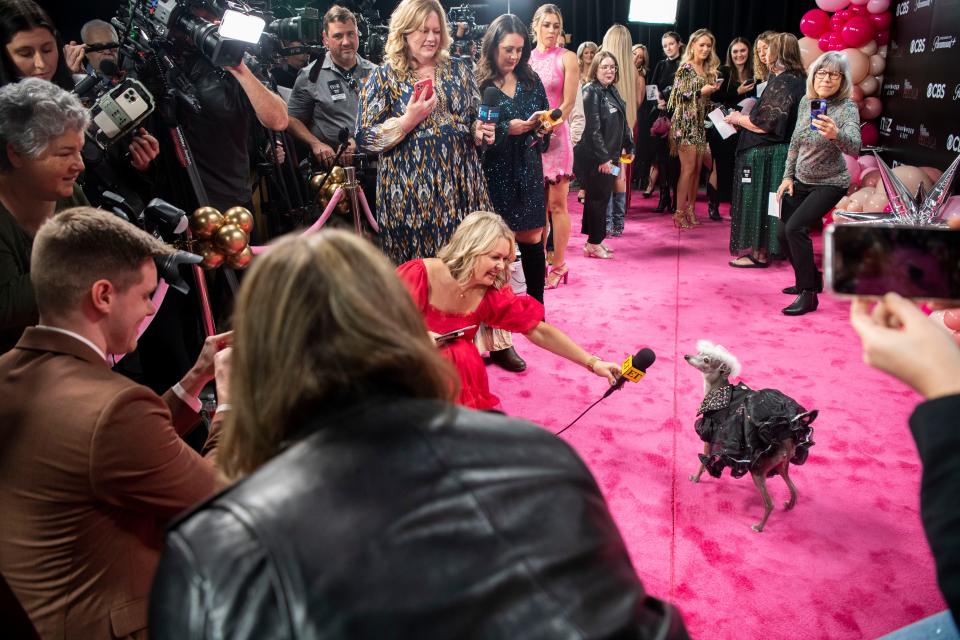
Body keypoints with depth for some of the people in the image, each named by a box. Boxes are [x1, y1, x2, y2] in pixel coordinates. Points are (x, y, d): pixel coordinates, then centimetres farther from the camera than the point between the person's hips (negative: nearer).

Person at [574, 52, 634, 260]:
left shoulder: (611, 91, 14)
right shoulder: (591, 91, -12)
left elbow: (621, 124, 20)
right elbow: (593, 128, -19)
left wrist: (628, 146, 17)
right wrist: (603, 157, -22)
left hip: (608, 156, 8)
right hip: (594, 157, -8)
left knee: (600, 197, 13)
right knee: (599, 198, -2)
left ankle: (594, 240, 23)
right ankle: (594, 244, 8)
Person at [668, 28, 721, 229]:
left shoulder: (708, 70, 15)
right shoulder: (685, 68, -6)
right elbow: (678, 96, -13)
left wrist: (713, 91, 5)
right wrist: (701, 92, -16)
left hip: (700, 123, 7)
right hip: (685, 122, -7)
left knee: (697, 168, 7)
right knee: (688, 168, -10)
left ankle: (691, 209, 16)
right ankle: (679, 212, -5)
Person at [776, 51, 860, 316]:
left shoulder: (847, 108, -18)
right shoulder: (806, 101, -1)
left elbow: (854, 146, -35)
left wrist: (835, 134, -56)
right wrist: (787, 176, 5)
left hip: (829, 183, -6)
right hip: (800, 180, 7)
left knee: (795, 227, -23)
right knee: (782, 233, 7)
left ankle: (808, 295, -14)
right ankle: (811, 280, 30)